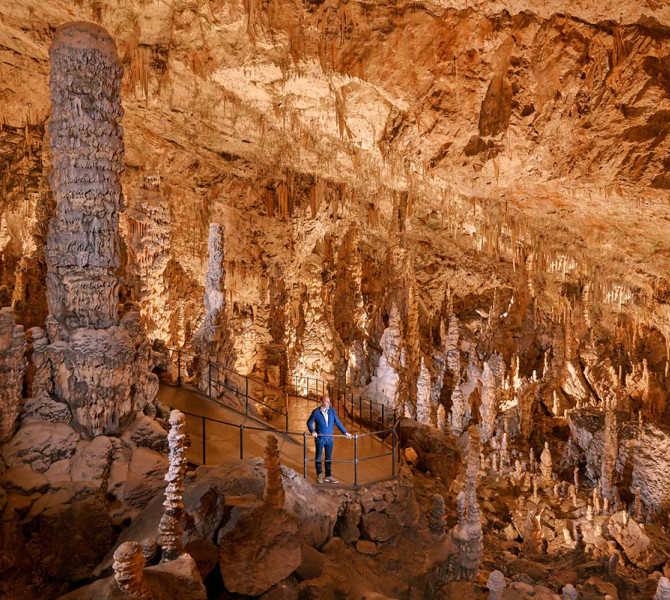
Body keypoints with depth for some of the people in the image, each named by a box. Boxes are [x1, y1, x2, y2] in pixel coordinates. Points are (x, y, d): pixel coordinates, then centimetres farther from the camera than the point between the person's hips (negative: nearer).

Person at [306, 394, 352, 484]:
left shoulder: (332, 410, -5)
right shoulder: (316, 412, -13)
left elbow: (337, 422, 3)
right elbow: (309, 422, 0)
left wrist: (345, 432, 1)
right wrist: (312, 431, -14)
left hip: (329, 438, 3)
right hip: (319, 438, -2)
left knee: (329, 458, 10)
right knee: (318, 457, 12)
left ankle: (328, 476, 22)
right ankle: (319, 474, 31)